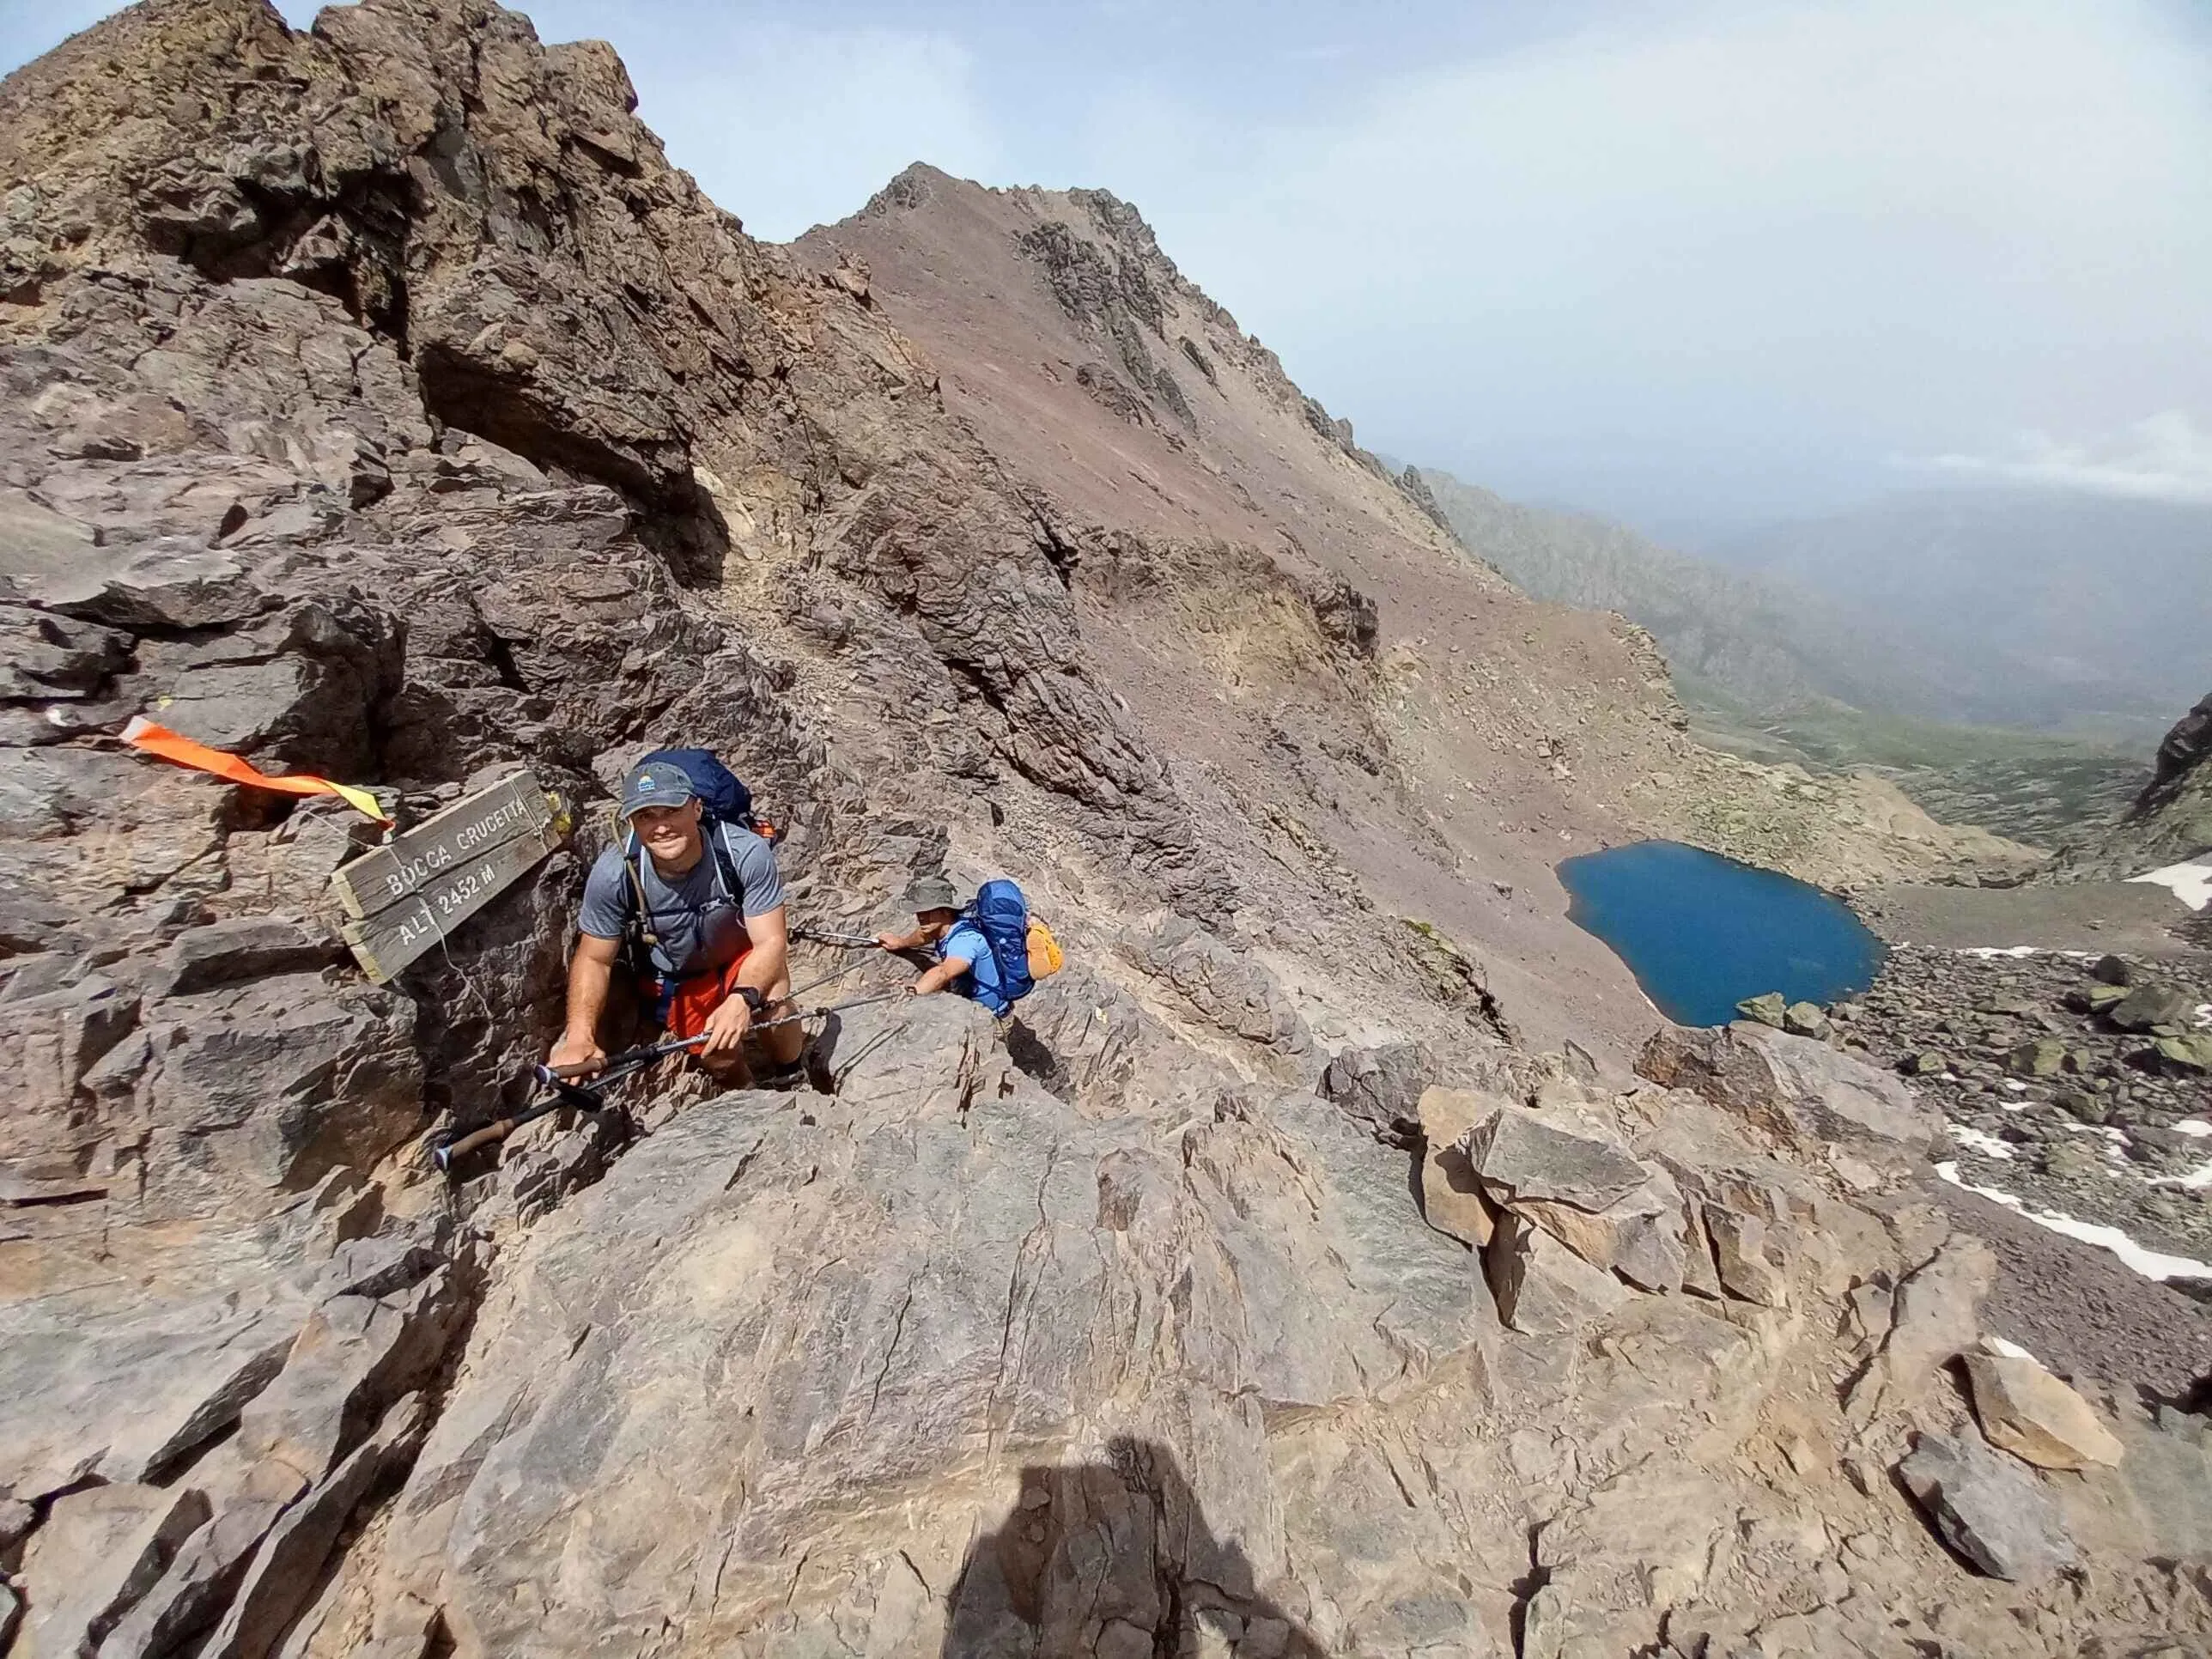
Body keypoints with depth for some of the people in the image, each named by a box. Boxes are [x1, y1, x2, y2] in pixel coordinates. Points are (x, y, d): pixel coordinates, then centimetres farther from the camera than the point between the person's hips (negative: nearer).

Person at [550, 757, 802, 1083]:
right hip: (676, 979, 2)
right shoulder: (613, 874, -26)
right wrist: (579, 1037, -30)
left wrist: (742, 999, -47)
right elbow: (594, 960, -14)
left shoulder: (746, 853, -32)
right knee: (722, 1063, -7)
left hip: (745, 957, -1)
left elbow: (770, 941, -28)